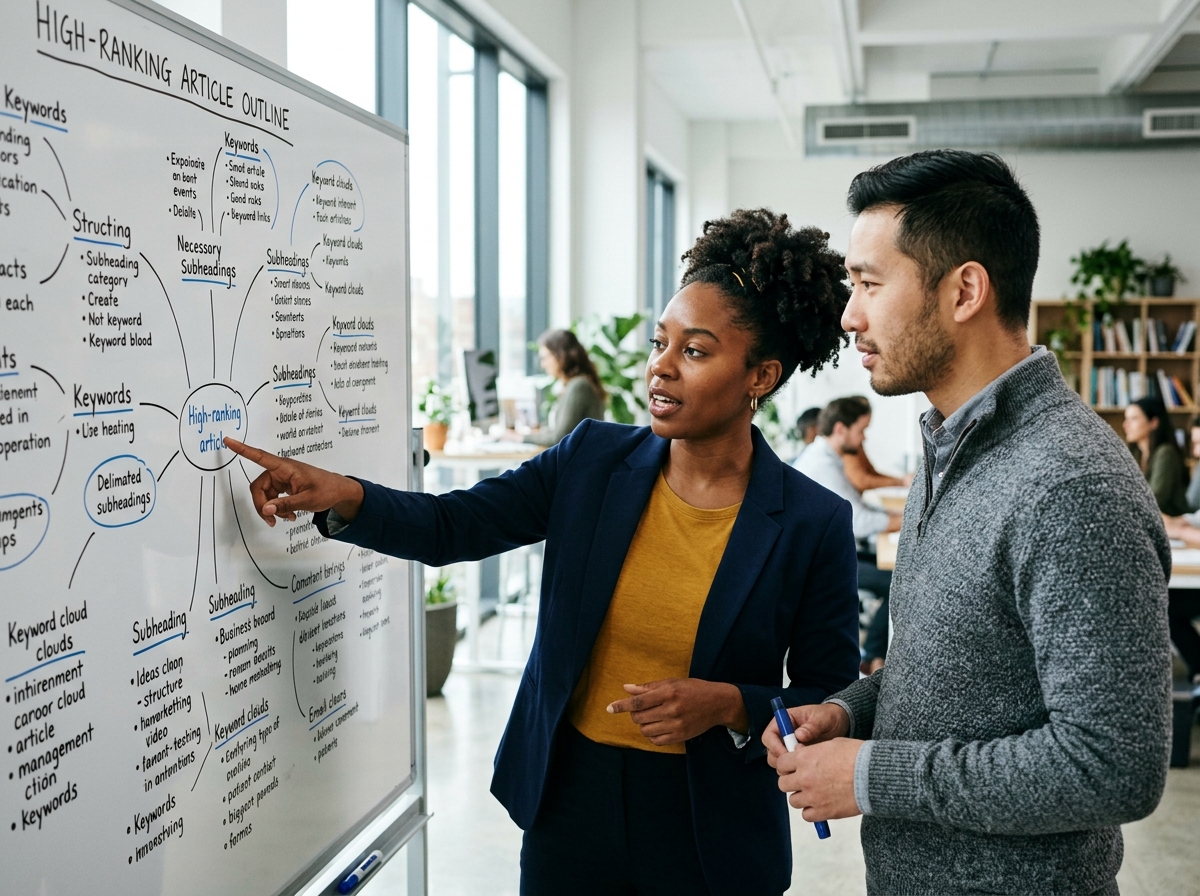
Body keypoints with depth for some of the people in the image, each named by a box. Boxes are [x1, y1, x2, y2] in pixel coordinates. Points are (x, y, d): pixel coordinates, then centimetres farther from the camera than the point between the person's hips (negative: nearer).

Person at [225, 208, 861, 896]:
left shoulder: (815, 523, -11)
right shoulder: (592, 460, -3)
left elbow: (832, 703, -5)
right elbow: (449, 527, -2)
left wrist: (729, 706, -21)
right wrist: (341, 496, -18)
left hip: (711, 838, -2)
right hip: (568, 801, 3)